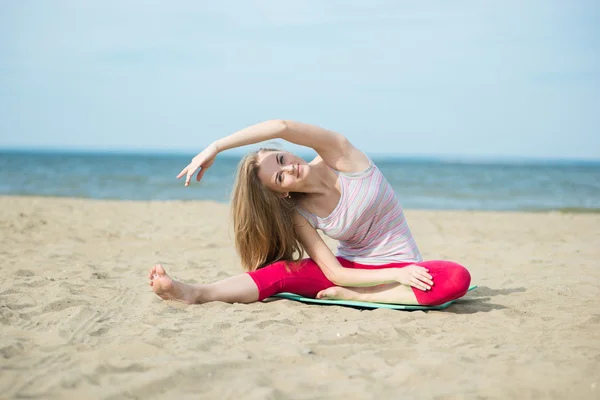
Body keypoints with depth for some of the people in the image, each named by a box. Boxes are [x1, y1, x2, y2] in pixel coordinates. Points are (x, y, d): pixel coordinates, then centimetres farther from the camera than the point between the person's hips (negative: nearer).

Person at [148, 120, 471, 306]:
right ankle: (195, 293, -42)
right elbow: (335, 273, -18)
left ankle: (350, 296, -29)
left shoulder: (339, 155, -15)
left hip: (401, 264, -1)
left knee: (456, 278, -35)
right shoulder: (299, 215, -9)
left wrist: (216, 147, -32)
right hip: (352, 268, 1)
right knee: (284, 270, -27)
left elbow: (282, 127, -34)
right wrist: (397, 275, -33)